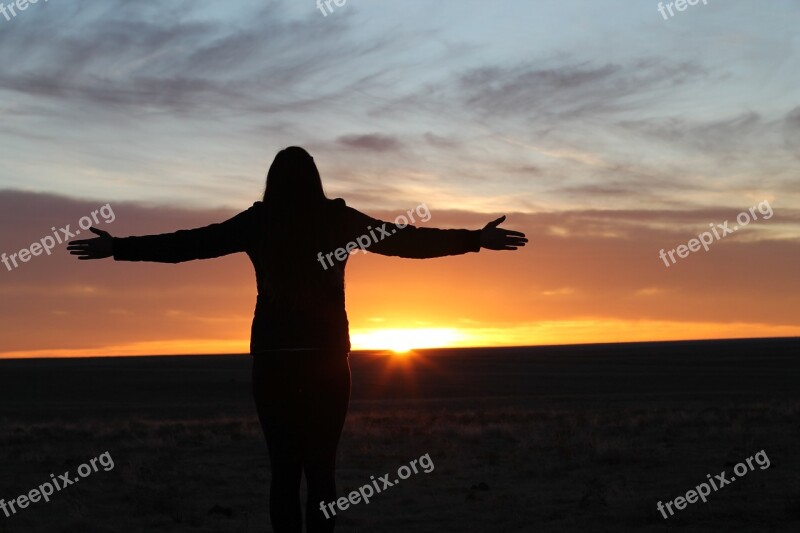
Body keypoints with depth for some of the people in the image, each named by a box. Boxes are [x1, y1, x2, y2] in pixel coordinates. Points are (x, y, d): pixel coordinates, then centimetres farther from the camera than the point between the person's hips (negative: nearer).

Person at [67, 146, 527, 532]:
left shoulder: (258, 223, 2)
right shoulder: (337, 220, 0)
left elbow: (187, 244, 5)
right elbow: (407, 239, 2)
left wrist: (118, 247, 15)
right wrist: (476, 239, 9)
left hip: (273, 358, 1)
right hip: (326, 358, -1)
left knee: (284, 470, 6)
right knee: (321, 470, 2)